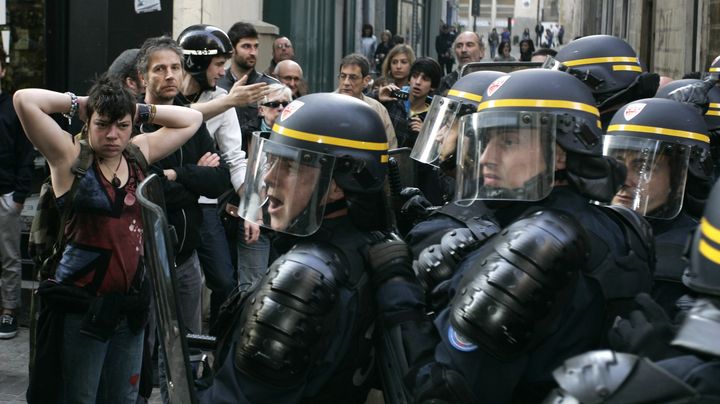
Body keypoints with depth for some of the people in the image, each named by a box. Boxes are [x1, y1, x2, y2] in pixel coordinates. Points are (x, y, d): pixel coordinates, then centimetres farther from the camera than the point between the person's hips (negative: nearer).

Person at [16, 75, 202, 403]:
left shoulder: (139, 153, 8)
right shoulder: (70, 156, -7)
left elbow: (191, 119, 17)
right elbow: (24, 100, -18)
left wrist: (141, 112, 6)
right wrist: (77, 104, -5)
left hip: (131, 300, 5)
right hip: (83, 303, -5)